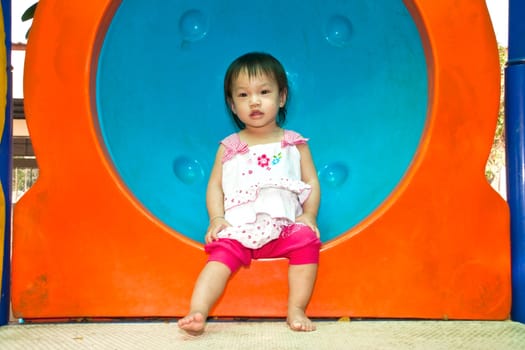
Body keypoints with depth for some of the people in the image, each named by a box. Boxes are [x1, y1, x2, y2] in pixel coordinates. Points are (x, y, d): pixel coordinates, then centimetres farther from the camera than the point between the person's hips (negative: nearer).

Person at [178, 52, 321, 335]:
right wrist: (216, 218, -6)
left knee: (306, 240, -29)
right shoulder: (229, 147, 14)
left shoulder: (294, 144, 13)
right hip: (238, 228, 0)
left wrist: (309, 215, -6)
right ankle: (197, 312, -37)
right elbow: (215, 185, 10)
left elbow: (311, 182, 11)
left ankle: (296, 310, -24)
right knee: (221, 255, -26)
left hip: (284, 225, 0)